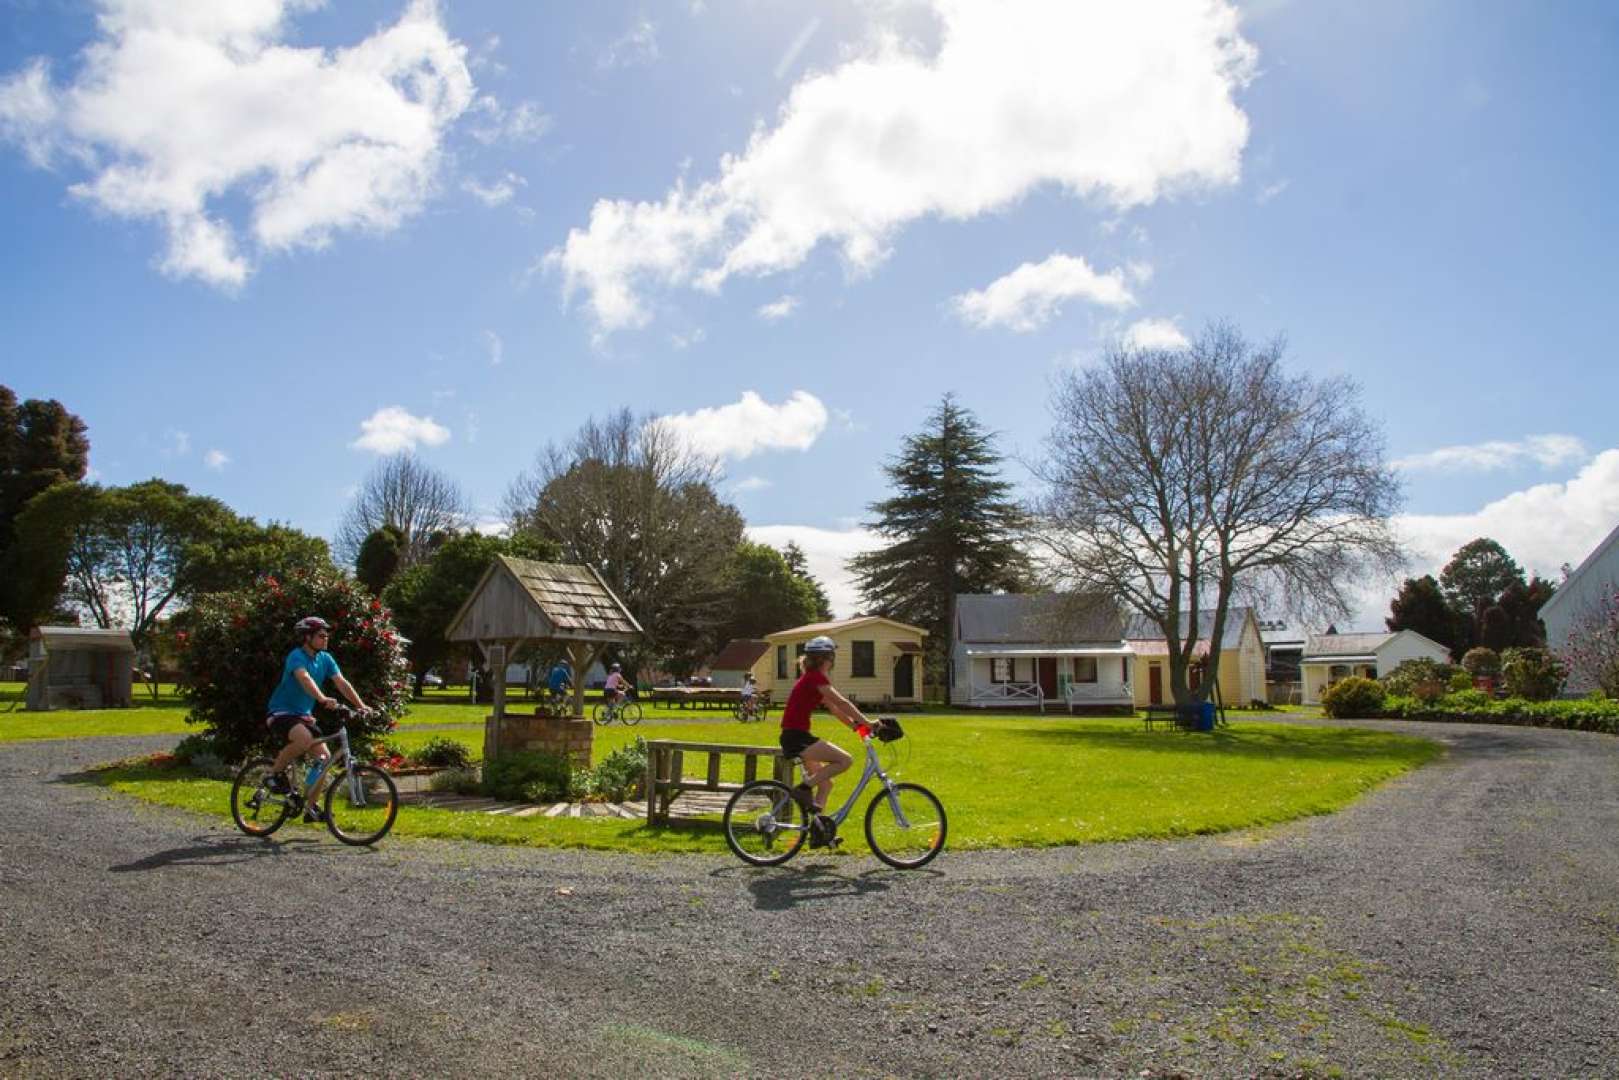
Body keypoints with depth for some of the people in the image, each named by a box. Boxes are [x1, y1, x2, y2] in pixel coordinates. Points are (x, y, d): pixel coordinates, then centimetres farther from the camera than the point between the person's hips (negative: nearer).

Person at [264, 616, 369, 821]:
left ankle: (310, 808, 6)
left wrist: (361, 706, -17)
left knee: (324, 757, -5)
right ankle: (275, 772, -11)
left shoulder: (325, 658, 4)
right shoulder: (296, 656, -17)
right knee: (305, 738, -36)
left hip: (303, 716, 7)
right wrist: (323, 699, -53)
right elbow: (305, 679, -36)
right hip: (281, 713, -7)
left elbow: (342, 683, -4)